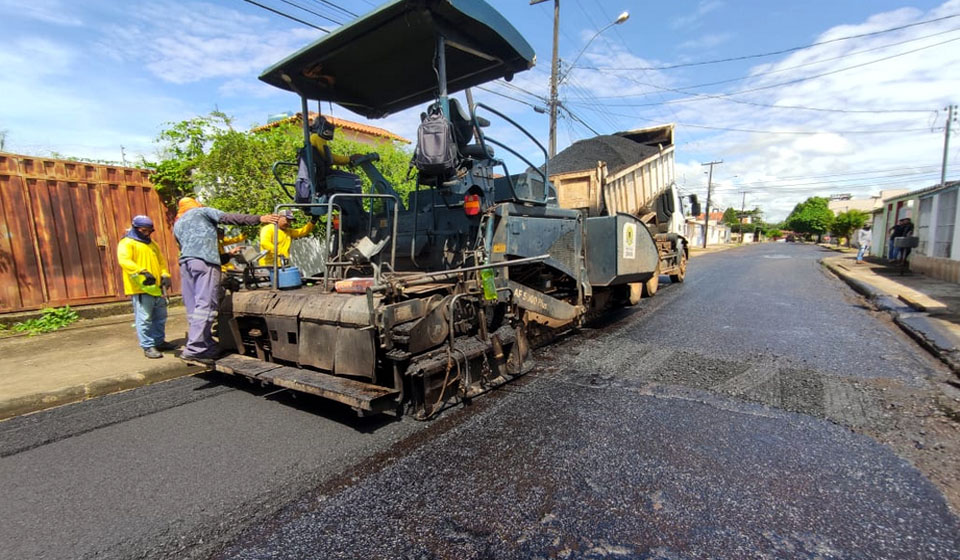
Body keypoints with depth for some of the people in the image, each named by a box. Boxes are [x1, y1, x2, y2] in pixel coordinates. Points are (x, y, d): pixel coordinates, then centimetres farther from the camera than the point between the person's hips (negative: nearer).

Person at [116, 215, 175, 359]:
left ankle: (159, 341, 27)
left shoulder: (152, 243, 21)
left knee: (160, 317, 15)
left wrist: (165, 275, 3)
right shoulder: (126, 243, -3)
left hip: (156, 287, 8)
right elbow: (124, 260, -20)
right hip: (140, 289, -8)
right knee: (144, 318, -6)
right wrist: (142, 271, -33)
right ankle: (148, 346, 0)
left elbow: (161, 261, 21)